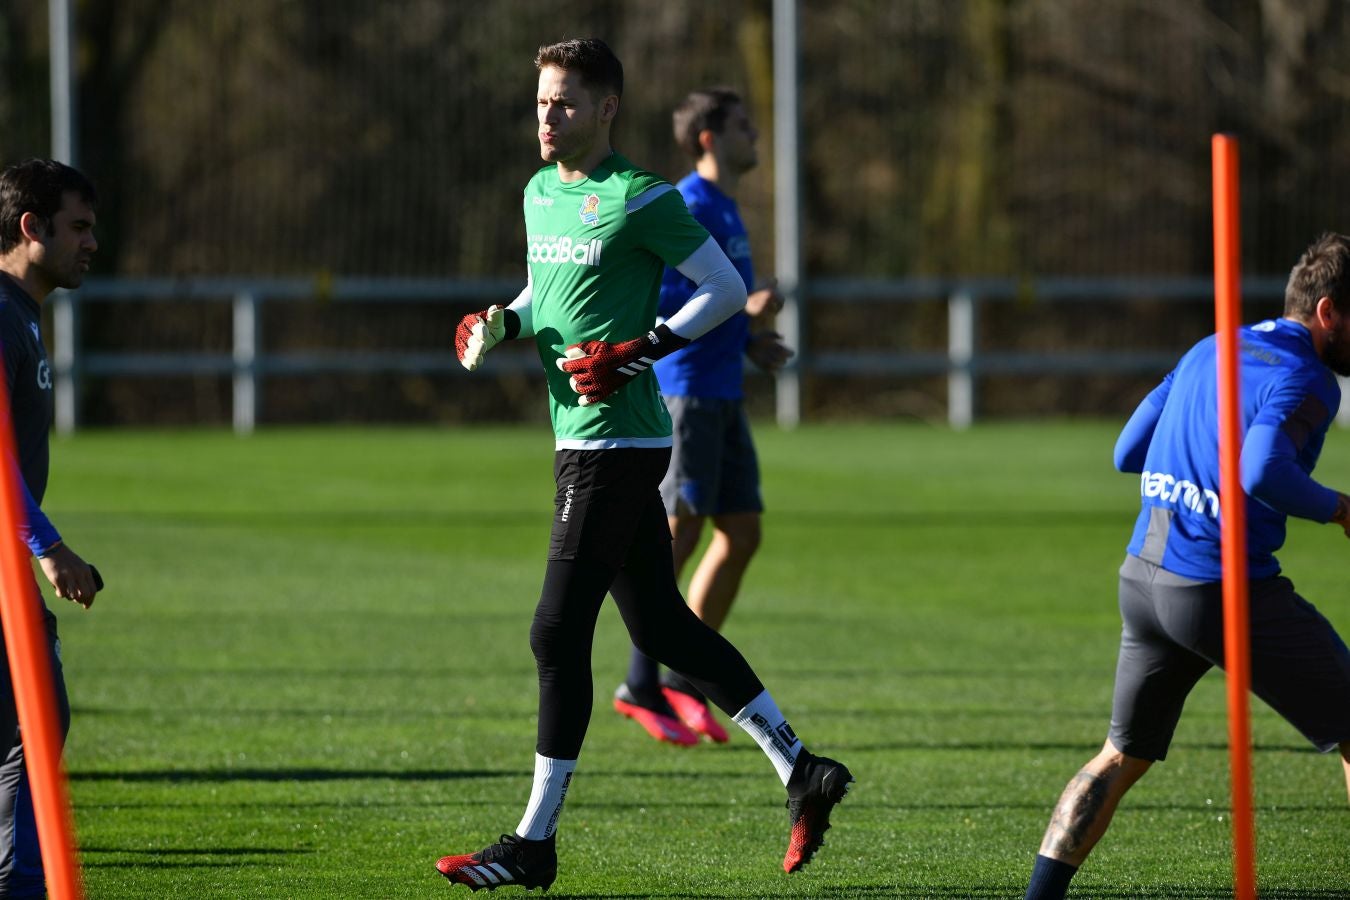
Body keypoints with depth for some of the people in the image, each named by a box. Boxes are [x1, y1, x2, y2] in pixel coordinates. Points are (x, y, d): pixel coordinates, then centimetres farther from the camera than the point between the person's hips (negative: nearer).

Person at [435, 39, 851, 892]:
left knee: (558, 634, -8)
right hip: (582, 439, 9)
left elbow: (726, 289, -8)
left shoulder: (639, 198, -12)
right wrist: (503, 324, 7)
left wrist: (640, 349, -17)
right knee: (664, 627, 11)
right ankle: (801, 772, 17)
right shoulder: (541, 193, 13)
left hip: (615, 443, -9)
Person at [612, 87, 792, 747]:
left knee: (742, 533, 7)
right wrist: (741, 312, -20)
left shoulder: (724, 211, 18)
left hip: (721, 395, 10)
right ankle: (641, 685, -4)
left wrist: (749, 342, 11)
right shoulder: (688, 209, -12)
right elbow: (656, 302, -20)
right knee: (681, 530, -9)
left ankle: (682, 680, 12)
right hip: (685, 389, -10)